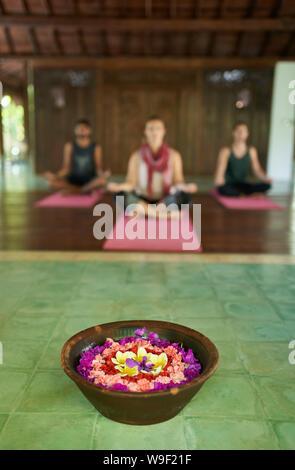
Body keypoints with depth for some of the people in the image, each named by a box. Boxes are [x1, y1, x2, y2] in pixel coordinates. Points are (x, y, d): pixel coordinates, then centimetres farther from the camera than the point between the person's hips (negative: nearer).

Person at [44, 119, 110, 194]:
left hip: (90, 181, -1)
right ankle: (88, 190, -20)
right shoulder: (69, 146, 4)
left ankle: (71, 190, -18)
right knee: (52, 182, -27)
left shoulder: (96, 147, 2)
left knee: (103, 180, -36)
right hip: (73, 180, 1)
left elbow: (98, 168, -1)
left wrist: (103, 174, -24)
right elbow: (66, 168, 2)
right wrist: (55, 175, -17)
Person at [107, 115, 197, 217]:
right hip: (142, 200, 0)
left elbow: (178, 181, 0)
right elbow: (131, 182, -2)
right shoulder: (136, 156, 3)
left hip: (167, 201, 0)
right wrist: (119, 186, -24)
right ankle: (165, 212, -27)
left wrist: (186, 187, -23)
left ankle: (145, 210, -25)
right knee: (120, 195, -28)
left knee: (185, 196, -30)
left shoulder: (174, 155, 4)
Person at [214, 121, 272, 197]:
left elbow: (257, 170, 1)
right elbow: (220, 169, -20)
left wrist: (265, 178, -22)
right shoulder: (226, 151, -6)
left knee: (266, 185, -22)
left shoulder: (251, 151, 7)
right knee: (222, 189, -41)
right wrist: (218, 179, -44)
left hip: (243, 184, 3)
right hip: (228, 185, -3)